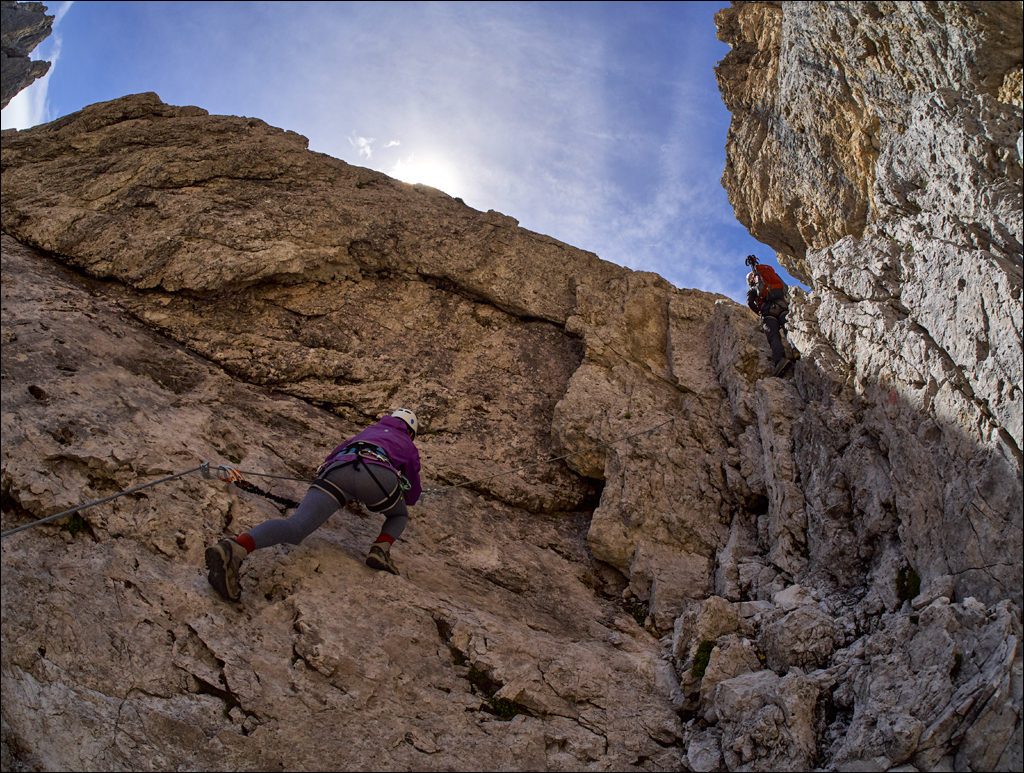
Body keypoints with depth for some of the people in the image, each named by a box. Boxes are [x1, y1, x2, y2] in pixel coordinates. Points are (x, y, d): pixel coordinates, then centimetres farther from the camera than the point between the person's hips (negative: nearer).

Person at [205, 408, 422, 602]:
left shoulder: (368, 431, 46)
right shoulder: (408, 445, 37)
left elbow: (331, 458, 50)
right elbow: (412, 494, 43)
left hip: (336, 471, 2)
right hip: (379, 473, -2)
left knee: (294, 527, -17)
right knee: (399, 517, 29)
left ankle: (233, 549, -43)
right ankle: (380, 549, -3)